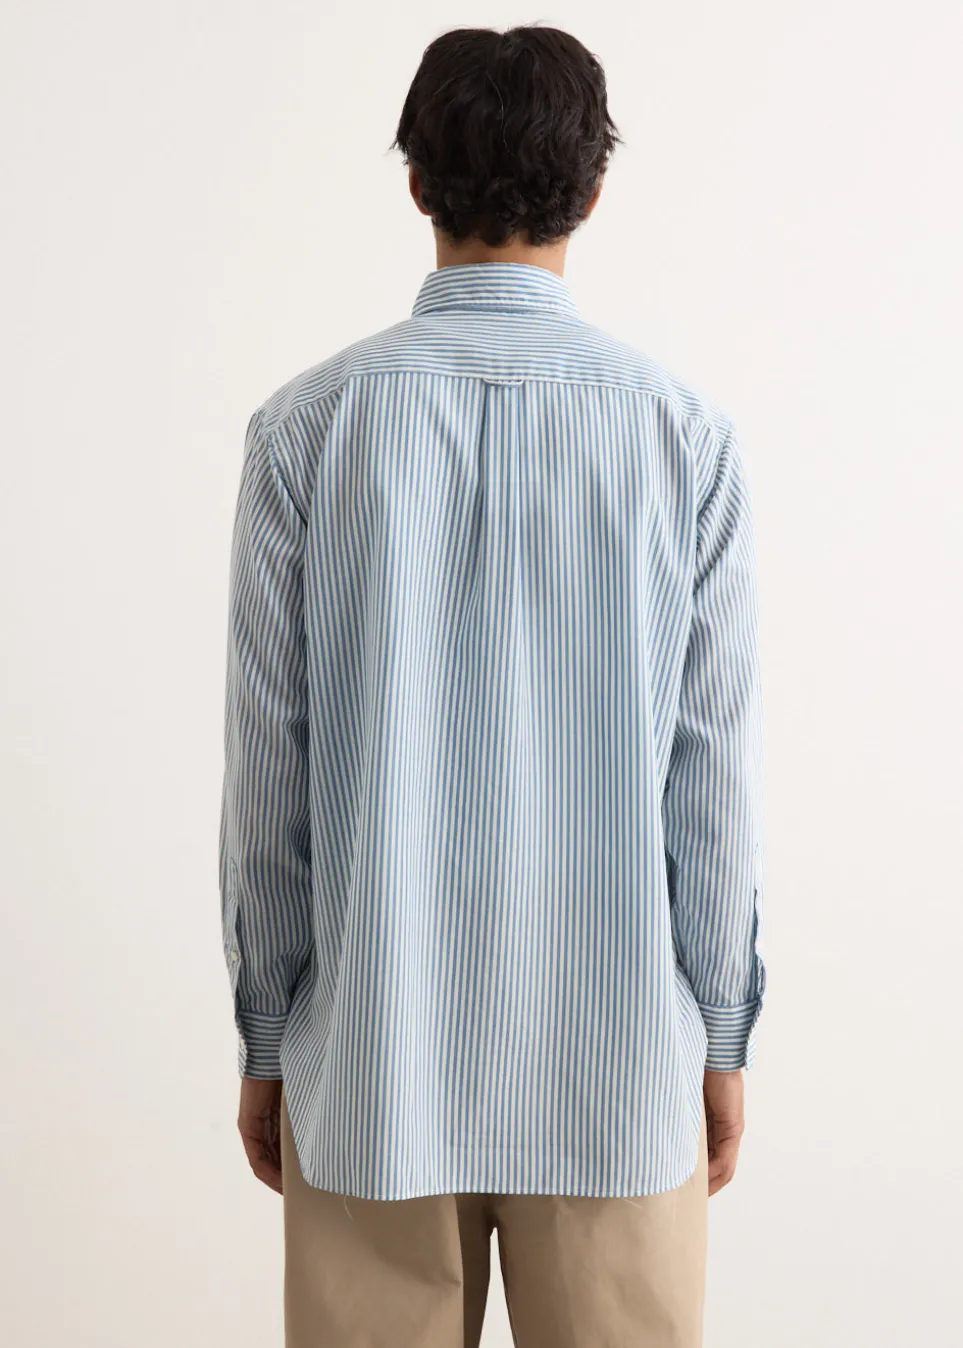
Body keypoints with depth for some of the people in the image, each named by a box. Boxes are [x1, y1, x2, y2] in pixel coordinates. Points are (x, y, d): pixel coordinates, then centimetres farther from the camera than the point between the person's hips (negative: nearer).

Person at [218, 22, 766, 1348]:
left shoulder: (306, 427, -6)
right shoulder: (686, 431, -6)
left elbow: (268, 768, -4)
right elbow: (713, 770, -4)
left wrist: (266, 1036, 7)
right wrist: (722, 1034, 7)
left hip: (369, 1051, 1)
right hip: (619, 1052, 0)